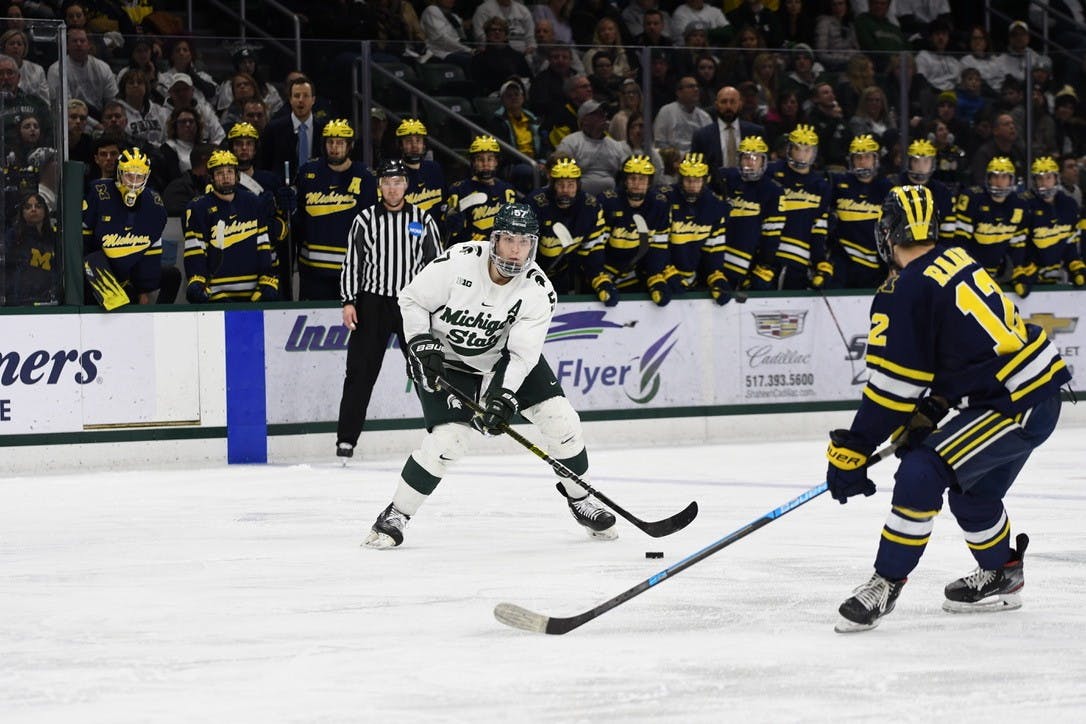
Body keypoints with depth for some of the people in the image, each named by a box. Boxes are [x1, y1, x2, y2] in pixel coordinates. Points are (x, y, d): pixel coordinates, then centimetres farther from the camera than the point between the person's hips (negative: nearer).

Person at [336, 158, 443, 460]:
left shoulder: (423, 220, 6)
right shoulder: (364, 220, 3)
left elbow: (437, 262, 8)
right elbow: (351, 263, 3)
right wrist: (348, 302, -5)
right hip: (373, 303, -1)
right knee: (361, 372, -3)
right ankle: (346, 438, 0)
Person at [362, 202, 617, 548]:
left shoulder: (537, 290, -20)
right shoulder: (459, 261, -24)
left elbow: (523, 354, -23)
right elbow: (411, 299, -12)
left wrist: (504, 397, -35)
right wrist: (423, 347, -21)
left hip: (502, 357, 3)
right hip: (445, 361, -3)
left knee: (559, 417, -6)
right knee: (448, 439, -19)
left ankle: (579, 499, 16)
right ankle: (396, 514, -2)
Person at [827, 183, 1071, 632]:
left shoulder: (905, 293, -14)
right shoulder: (957, 263, 11)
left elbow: (892, 385, -13)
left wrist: (851, 454, -7)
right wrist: (926, 416, 21)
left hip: (1014, 405, -10)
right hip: (1041, 390, 10)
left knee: (922, 473, -13)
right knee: (971, 488, 24)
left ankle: (886, 584, -8)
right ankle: (999, 576, 41)